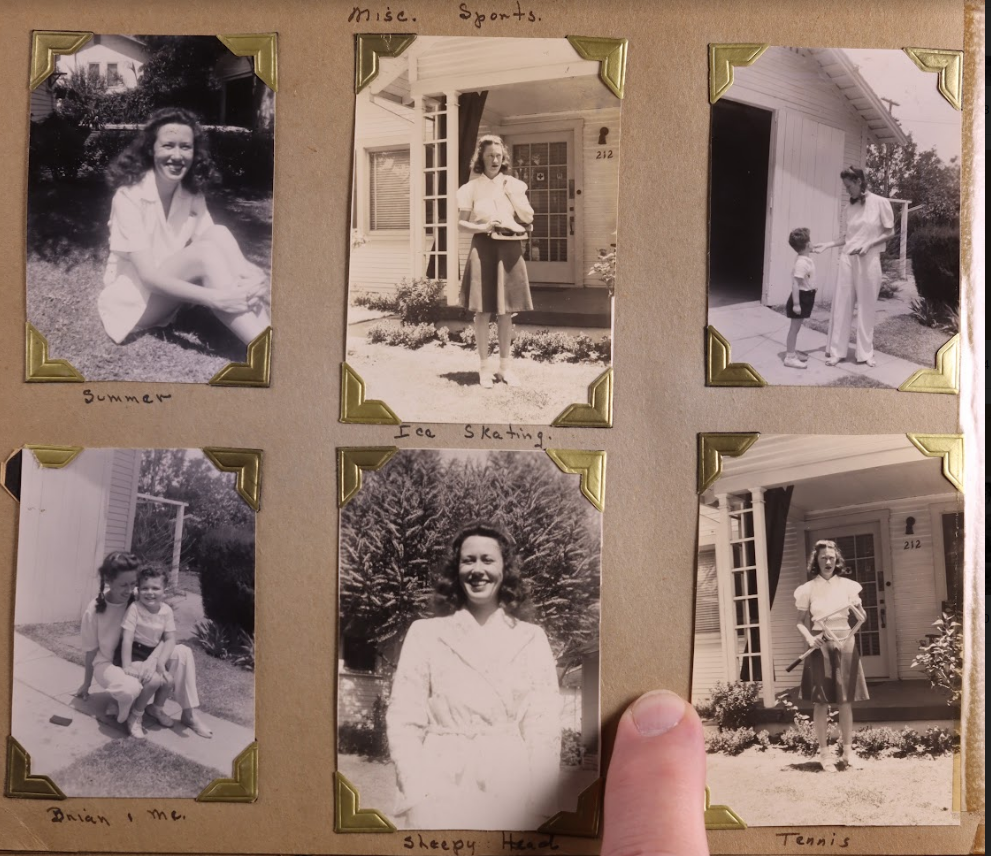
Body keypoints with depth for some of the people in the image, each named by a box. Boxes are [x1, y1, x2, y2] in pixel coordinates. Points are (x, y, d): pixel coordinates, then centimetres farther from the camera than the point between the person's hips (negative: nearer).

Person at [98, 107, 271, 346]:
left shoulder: (192, 194, -1)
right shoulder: (130, 195, -19)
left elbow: (214, 246, -9)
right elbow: (148, 276, -26)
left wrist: (250, 274, -33)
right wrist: (217, 298, -39)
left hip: (173, 290, 6)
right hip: (134, 299, -5)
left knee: (219, 234, -20)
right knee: (204, 253, -30)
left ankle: (269, 339, -35)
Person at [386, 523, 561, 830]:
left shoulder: (532, 638, 6)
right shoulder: (425, 633, 5)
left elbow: (544, 727, 2)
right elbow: (404, 718, 0)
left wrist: (541, 809, -8)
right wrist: (417, 798, -11)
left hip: (511, 795, 1)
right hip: (439, 796, 0)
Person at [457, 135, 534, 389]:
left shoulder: (514, 185, 10)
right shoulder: (472, 187, 3)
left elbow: (528, 218, 4)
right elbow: (462, 222, 2)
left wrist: (511, 193, -5)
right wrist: (482, 227, -15)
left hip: (509, 249, 2)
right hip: (483, 248, -2)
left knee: (506, 310, 7)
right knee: (483, 310, -1)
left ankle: (505, 365, 16)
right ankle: (484, 366, 7)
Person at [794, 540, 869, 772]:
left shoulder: (848, 586, 5)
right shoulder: (808, 589, 0)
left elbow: (862, 618, 10)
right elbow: (801, 622, 2)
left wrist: (855, 608, -12)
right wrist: (810, 638, -15)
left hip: (845, 644, 2)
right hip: (820, 647, -2)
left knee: (846, 700, 6)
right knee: (821, 701, 0)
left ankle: (848, 751, 17)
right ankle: (824, 753, 7)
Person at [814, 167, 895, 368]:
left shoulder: (881, 203, -5)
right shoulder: (851, 207, 8)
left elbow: (890, 233, -2)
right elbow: (849, 236, 12)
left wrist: (869, 244, -15)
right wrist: (827, 245, 2)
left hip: (869, 261, -4)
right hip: (847, 259, 4)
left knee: (866, 307, 3)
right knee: (842, 305, 2)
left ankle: (866, 353, 13)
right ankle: (837, 351, 8)